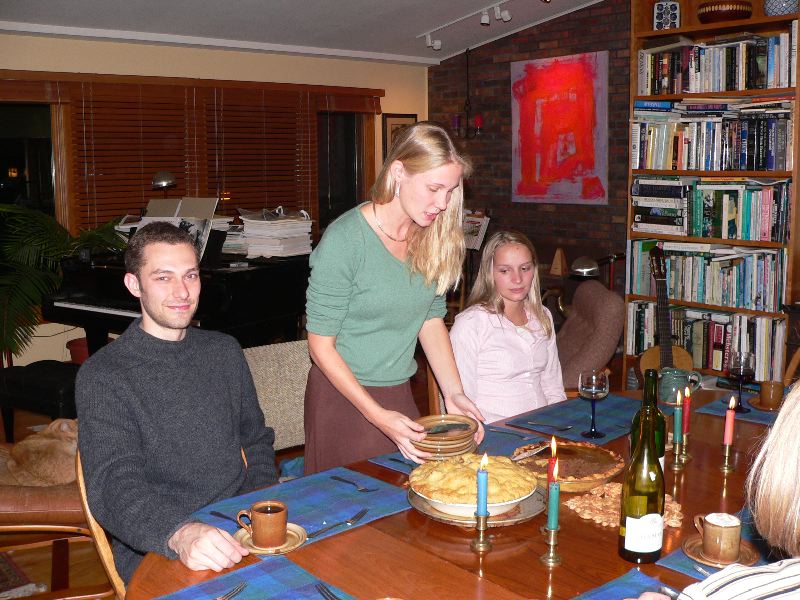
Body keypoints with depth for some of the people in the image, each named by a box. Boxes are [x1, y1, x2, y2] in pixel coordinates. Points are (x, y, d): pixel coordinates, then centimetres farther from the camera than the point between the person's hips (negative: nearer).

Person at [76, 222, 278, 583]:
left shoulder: (224, 351, 12)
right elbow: (113, 486, -17)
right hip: (154, 552, -5)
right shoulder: (101, 375, -6)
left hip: (236, 536, 5)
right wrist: (180, 534, -36)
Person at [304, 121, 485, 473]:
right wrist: (378, 416, -21)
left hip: (400, 395, 5)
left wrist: (453, 393, -3)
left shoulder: (432, 239, -1)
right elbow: (321, 345, -16)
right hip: (343, 397, -5)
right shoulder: (344, 239, -20)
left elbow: (432, 319, 8)